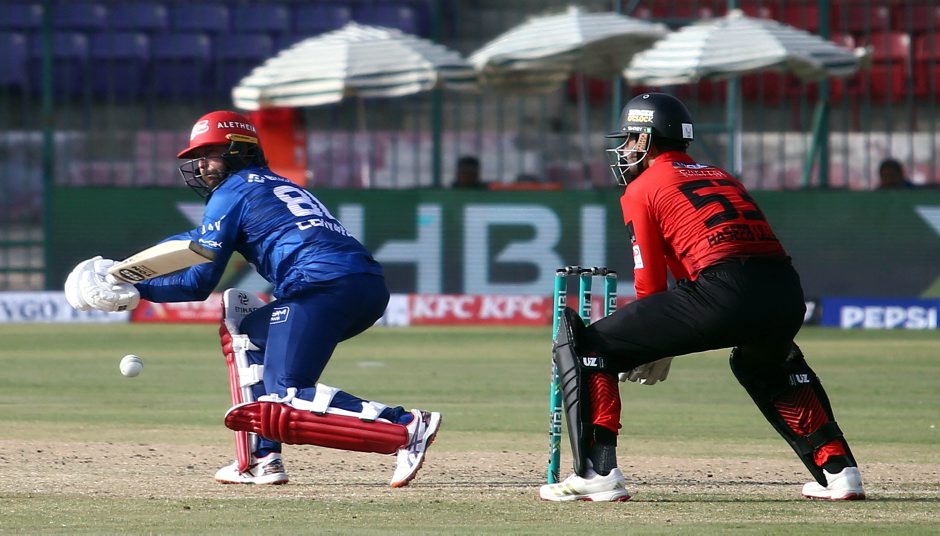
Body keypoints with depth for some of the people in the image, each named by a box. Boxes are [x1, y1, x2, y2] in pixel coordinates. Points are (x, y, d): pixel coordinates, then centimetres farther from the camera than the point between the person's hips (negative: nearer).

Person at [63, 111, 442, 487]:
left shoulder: (232, 192, 9)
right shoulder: (277, 185, 34)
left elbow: (198, 283, 4)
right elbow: (203, 240, 42)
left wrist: (135, 290, 14)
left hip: (324, 286, -9)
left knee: (283, 407, -12)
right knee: (244, 327, 29)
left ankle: (407, 426, -30)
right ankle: (262, 458, 17)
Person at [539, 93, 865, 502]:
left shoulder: (643, 189, 13)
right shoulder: (720, 176, 32)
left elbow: (651, 284, 10)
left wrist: (651, 350, 27)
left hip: (723, 292, -6)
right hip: (788, 295, 7)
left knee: (585, 346, 6)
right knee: (762, 363, 41)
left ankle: (597, 472, -6)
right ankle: (838, 470, 31)